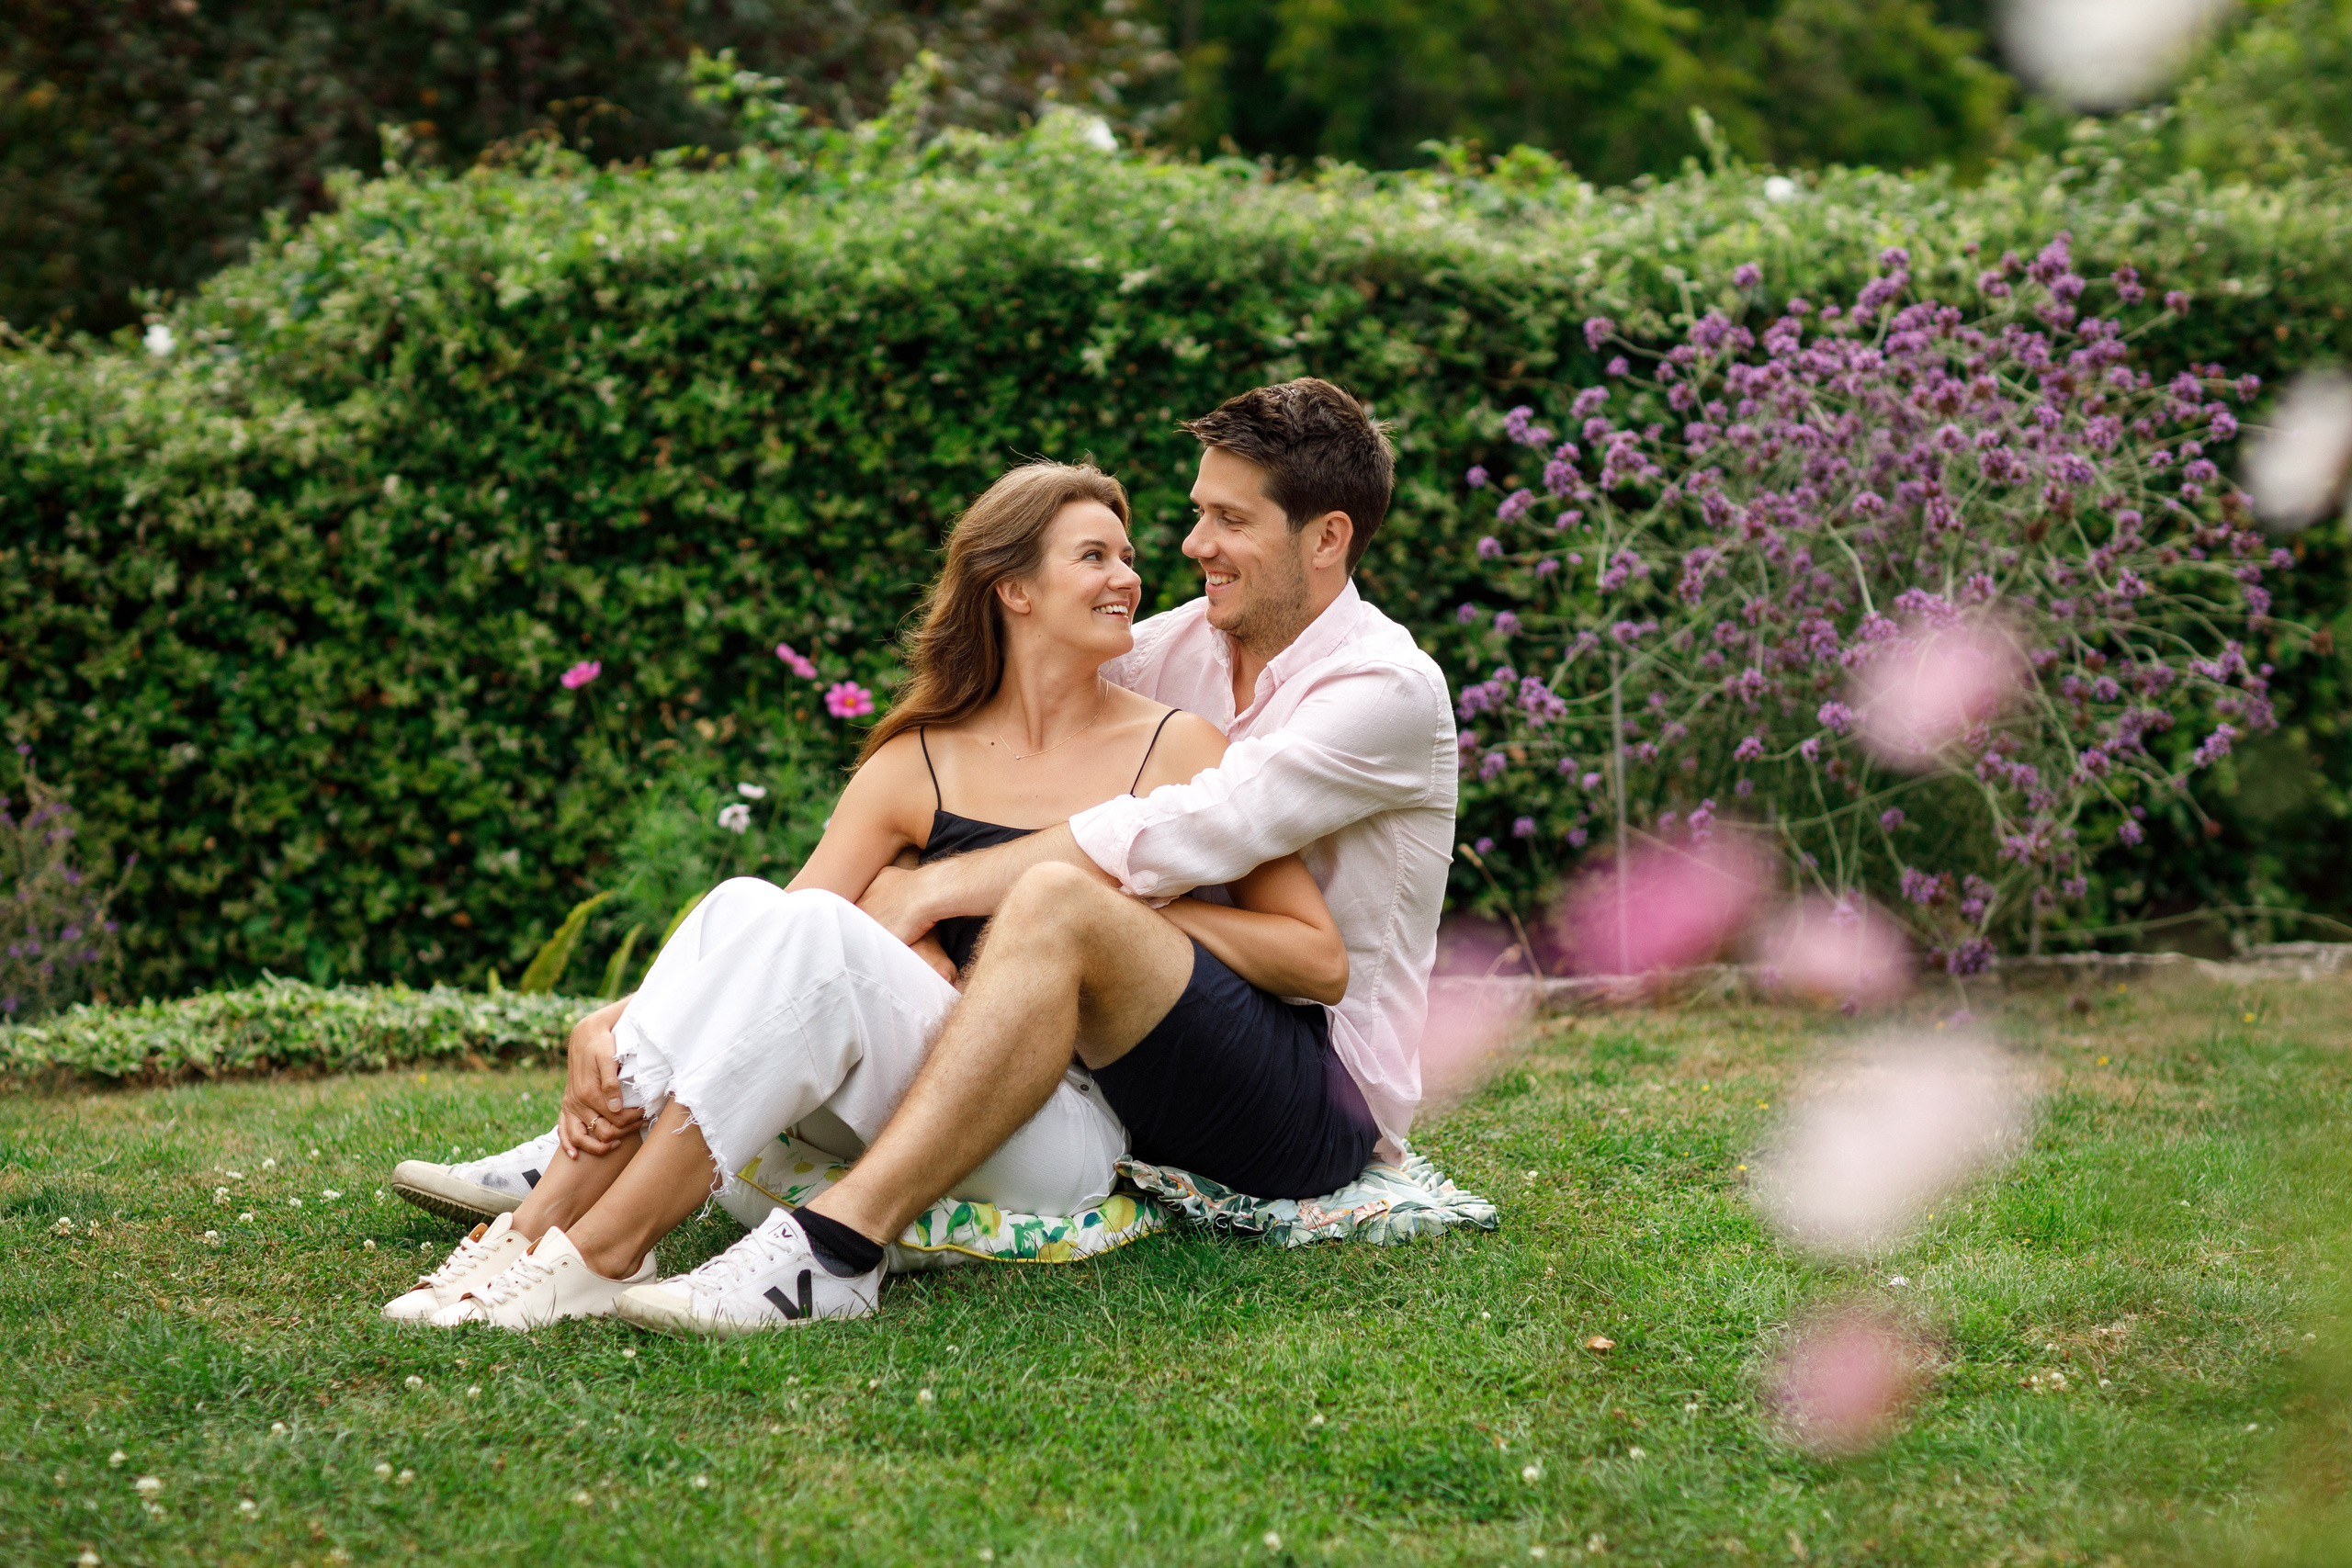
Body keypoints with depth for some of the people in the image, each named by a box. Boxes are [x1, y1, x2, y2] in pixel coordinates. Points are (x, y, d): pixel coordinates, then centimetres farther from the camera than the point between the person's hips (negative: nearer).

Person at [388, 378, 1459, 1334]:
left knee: (1058, 898, -34)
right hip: (1152, 1062, 8)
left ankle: (834, 1248, -43)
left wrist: (936, 888, -22)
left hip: (1322, 1092, -8)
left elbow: (1179, 838, -25)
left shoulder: (1388, 688, -12)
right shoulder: (1174, 647, 10)